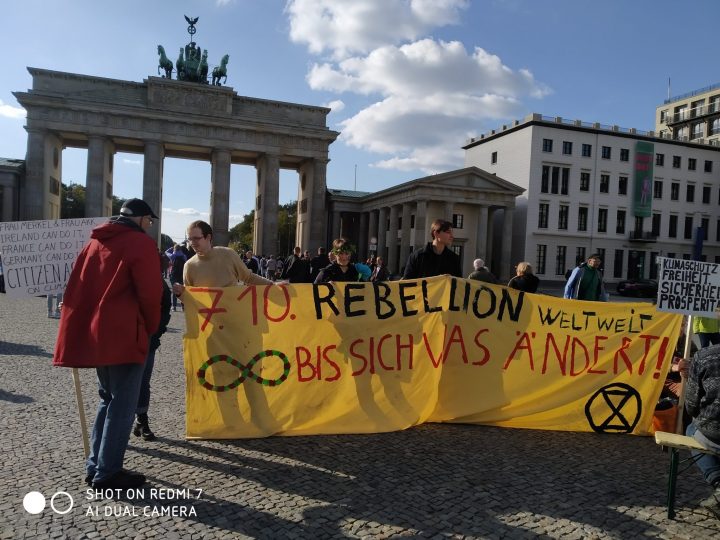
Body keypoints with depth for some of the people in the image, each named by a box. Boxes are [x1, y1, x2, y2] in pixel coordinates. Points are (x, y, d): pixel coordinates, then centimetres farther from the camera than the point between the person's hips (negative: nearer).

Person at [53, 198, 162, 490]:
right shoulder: (141, 243, -8)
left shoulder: (95, 242, 16)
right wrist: (151, 328, 1)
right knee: (122, 405, 0)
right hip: (124, 334, -8)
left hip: (93, 333, 8)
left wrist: (81, 328, 19)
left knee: (108, 399, 18)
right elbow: (150, 292, -14)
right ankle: (107, 473, 4)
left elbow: (75, 288, 15)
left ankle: (95, 466, 21)